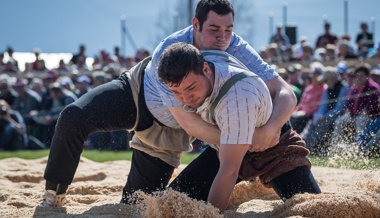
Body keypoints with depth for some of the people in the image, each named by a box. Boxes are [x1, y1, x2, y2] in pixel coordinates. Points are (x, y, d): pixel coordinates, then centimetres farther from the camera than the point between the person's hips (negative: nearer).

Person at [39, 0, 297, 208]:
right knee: (73, 118, -27)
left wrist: (271, 128, -52)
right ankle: (54, 196, -4)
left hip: (166, 133, 2)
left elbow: (286, 93, -31)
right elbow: (189, 122, -37)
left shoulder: (238, 50, -28)